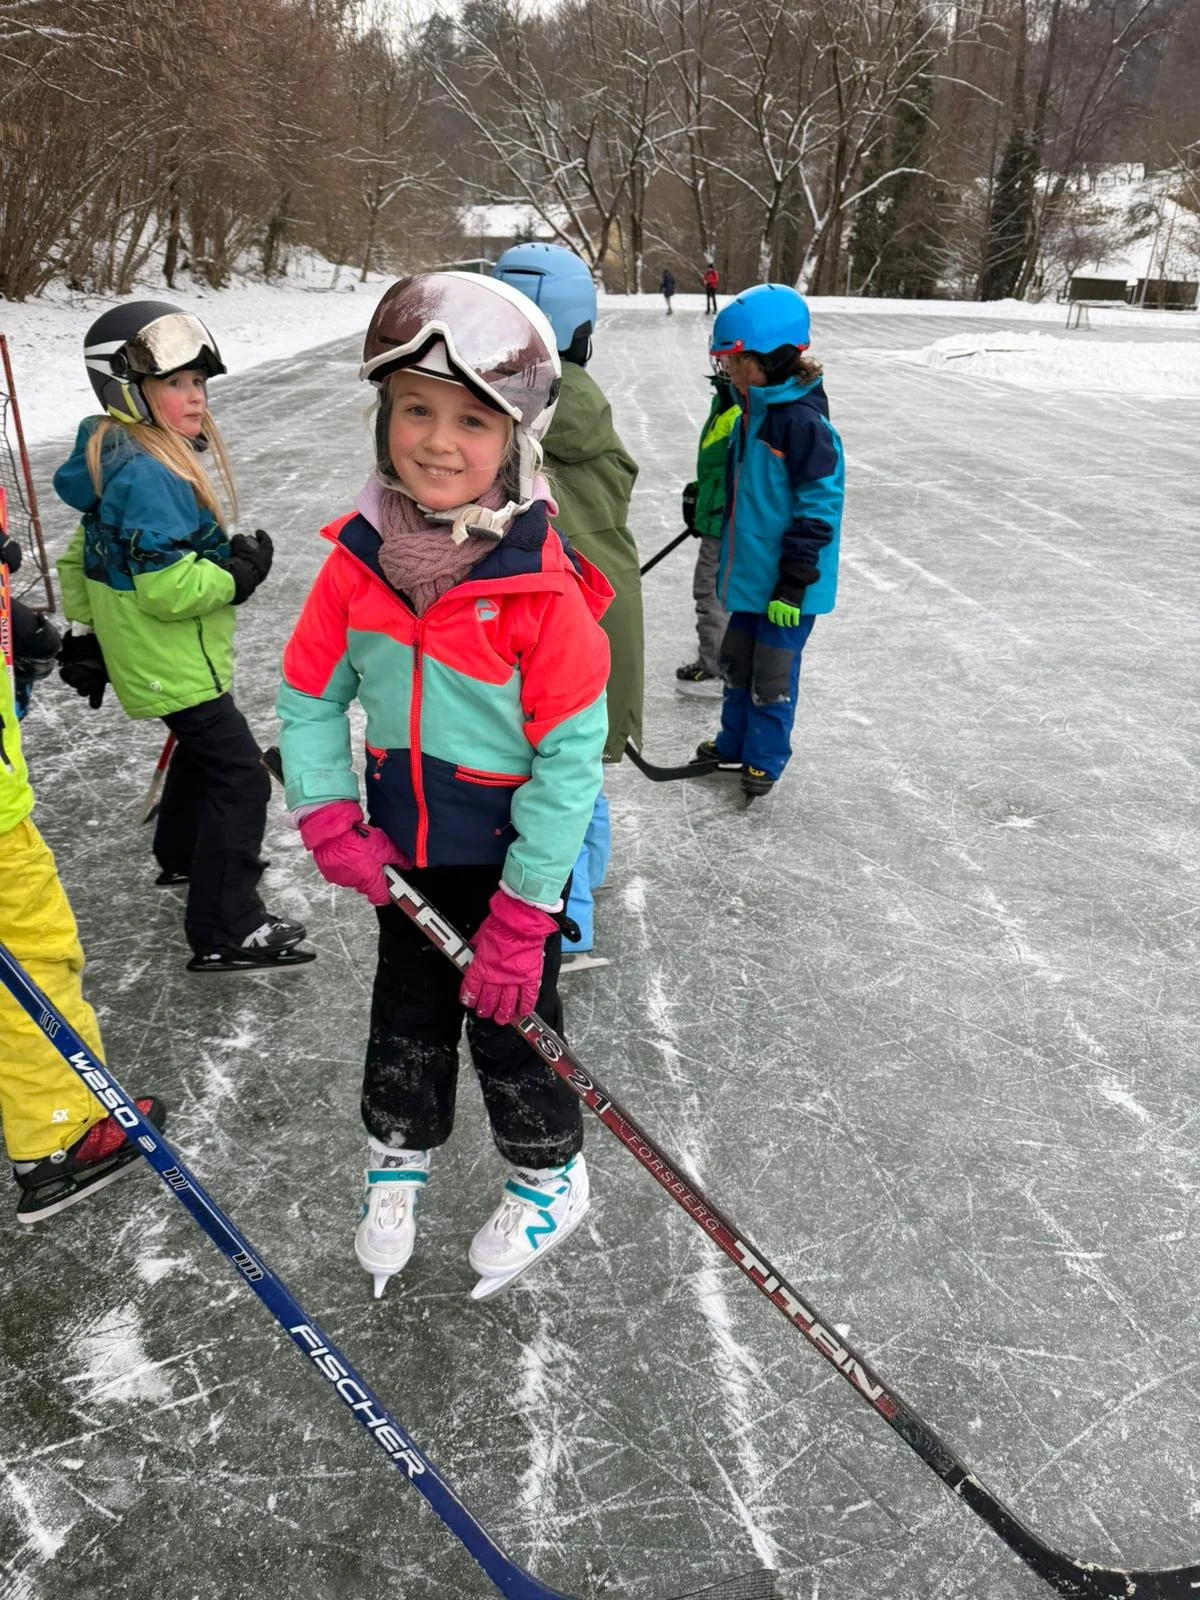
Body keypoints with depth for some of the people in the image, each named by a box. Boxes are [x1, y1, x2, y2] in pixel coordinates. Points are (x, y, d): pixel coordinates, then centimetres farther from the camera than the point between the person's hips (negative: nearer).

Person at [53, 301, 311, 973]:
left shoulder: (120, 459, 8)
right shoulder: (148, 476, -25)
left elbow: (85, 554, 16)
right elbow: (166, 588, -30)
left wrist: (83, 633, 22)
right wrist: (238, 575, -16)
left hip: (150, 657, 11)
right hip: (172, 664, -11)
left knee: (204, 749, 28)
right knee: (240, 774, -8)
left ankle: (185, 855, 50)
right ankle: (226, 930, -4)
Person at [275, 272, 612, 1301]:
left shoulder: (544, 589, -24)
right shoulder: (358, 561, -10)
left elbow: (569, 760, -20)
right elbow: (309, 695, 2)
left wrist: (522, 915, -19)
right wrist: (330, 818, -11)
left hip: (513, 856, -4)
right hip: (403, 846, 4)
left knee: (509, 1017, 12)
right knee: (407, 1011, 21)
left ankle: (550, 1177, 39)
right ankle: (400, 1153, 48)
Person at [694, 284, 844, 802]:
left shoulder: (802, 419, -22)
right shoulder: (751, 411, 6)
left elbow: (820, 505, -22)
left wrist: (794, 582, -21)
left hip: (785, 581, -9)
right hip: (749, 568, 9)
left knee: (773, 672, 4)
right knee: (737, 660, 19)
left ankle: (766, 758, 21)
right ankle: (734, 741, 37)